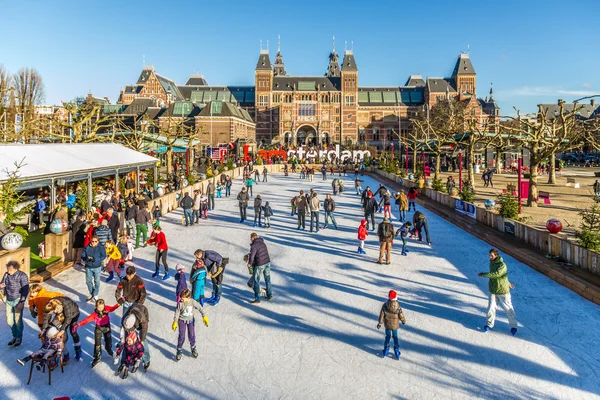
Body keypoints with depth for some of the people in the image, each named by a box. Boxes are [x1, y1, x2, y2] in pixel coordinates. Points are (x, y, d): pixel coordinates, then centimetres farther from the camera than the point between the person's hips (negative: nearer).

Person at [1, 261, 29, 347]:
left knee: (18, 320, 2)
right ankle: (14, 336, 30)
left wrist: (22, 302, -17)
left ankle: (19, 338, 18)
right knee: (9, 320, 12)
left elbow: (25, 290, -13)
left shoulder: (22, 276, -14)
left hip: (18, 300, -5)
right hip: (8, 301, 5)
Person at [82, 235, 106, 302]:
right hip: (88, 267, 2)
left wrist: (95, 259, -23)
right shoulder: (87, 248, -2)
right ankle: (91, 295, 29)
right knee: (88, 281, 10)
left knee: (97, 282, 5)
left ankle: (95, 295, 21)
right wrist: (86, 259, -24)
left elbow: (104, 256, -10)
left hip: (97, 267, -2)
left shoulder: (101, 247, -7)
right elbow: (82, 256, -1)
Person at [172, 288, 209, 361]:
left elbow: (200, 308, -11)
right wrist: (175, 322, -8)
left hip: (191, 320, 1)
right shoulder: (180, 303, -24)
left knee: (191, 335, 9)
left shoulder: (193, 302, -23)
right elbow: (177, 312, -11)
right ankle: (179, 351, 21)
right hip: (182, 320, -1)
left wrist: (204, 317, -14)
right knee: (181, 336, 1)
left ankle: (193, 348, 35)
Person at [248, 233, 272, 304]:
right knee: (268, 279, 20)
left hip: (259, 265, -7)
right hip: (267, 263, 8)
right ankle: (269, 295, 32)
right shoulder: (263, 243, 6)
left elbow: (251, 256, -23)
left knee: (256, 282, 4)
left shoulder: (254, 245, -18)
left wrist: (249, 263, -7)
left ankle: (257, 299, 7)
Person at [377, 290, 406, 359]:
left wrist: (380, 323, 2)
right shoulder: (398, 307, -24)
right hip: (395, 325, -1)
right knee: (395, 337, 18)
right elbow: (401, 316, -11)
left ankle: (386, 350, 29)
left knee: (387, 337, 20)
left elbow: (381, 315, -12)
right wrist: (404, 321, 11)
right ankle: (397, 352, 26)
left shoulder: (385, 306, -20)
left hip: (387, 325, 1)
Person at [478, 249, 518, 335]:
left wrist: (483, 274, -27)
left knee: (508, 308, 7)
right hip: (493, 291, 6)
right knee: (491, 307, 6)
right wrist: (508, 283, 20)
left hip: (503, 291, -6)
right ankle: (489, 324, 20)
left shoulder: (502, 265, -22)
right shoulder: (491, 263, 3)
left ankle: (514, 326, 22)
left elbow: (496, 274, -34)